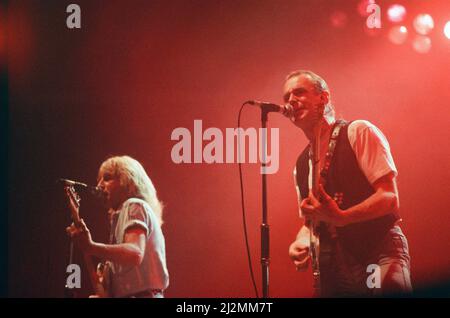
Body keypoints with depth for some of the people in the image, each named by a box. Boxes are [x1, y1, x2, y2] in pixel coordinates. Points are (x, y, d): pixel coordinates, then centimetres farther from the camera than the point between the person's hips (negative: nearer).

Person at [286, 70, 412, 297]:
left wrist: (340, 217, -24)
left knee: (391, 287, -34)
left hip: (379, 252, -6)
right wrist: (301, 242, 1)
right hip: (333, 265, 6)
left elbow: (389, 197, -10)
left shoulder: (358, 132, -1)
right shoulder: (301, 165, 16)